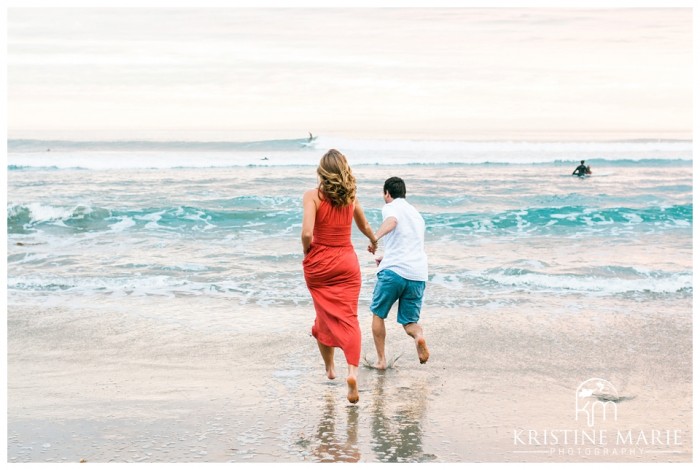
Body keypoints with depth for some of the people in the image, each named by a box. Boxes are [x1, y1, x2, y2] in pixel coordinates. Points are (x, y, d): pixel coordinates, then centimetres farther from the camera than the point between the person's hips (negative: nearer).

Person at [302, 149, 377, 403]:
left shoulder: (313, 196, -11)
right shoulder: (351, 197, 2)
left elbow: (307, 233, -23)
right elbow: (364, 226, 21)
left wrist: (307, 253, -2)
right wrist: (374, 241, 43)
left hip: (318, 265, -1)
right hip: (347, 263, 1)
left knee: (325, 316, 17)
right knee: (348, 318, 0)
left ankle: (329, 368, 31)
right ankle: (352, 371, -19)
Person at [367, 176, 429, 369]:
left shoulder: (391, 207, 5)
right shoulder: (417, 214, 28)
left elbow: (391, 221, -21)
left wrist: (375, 237, -37)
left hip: (393, 271, -5)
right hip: (418, 275, 5)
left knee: (378, 314, 15)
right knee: (409, 321, 12)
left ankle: (381, 359, 13)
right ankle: (418, 335, -22)